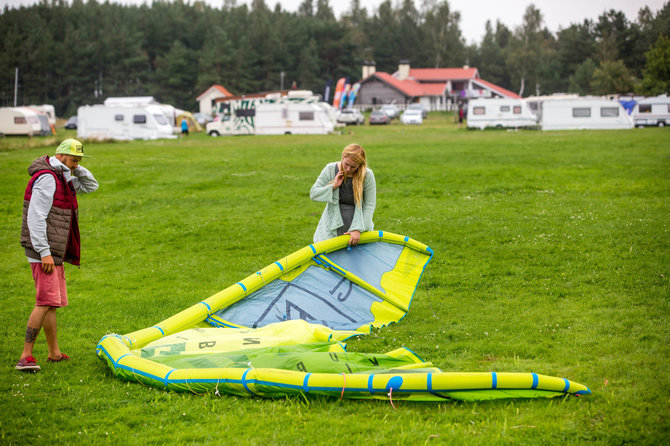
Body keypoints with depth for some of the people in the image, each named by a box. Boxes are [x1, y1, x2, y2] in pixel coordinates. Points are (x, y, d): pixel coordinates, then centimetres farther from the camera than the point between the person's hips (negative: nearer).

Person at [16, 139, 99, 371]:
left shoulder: (62, 178, 16)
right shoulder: (46, 178, -16)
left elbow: (91, 186, 27)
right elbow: (36, 217, -22)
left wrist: (76, 169, 7)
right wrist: (44, 252, -25)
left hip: (54, 252, 10)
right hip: (43, 250, -10)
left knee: (53, 302, 15)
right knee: (46, 302, -17)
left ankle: (54, 353, 23)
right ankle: (26, 357, -19)